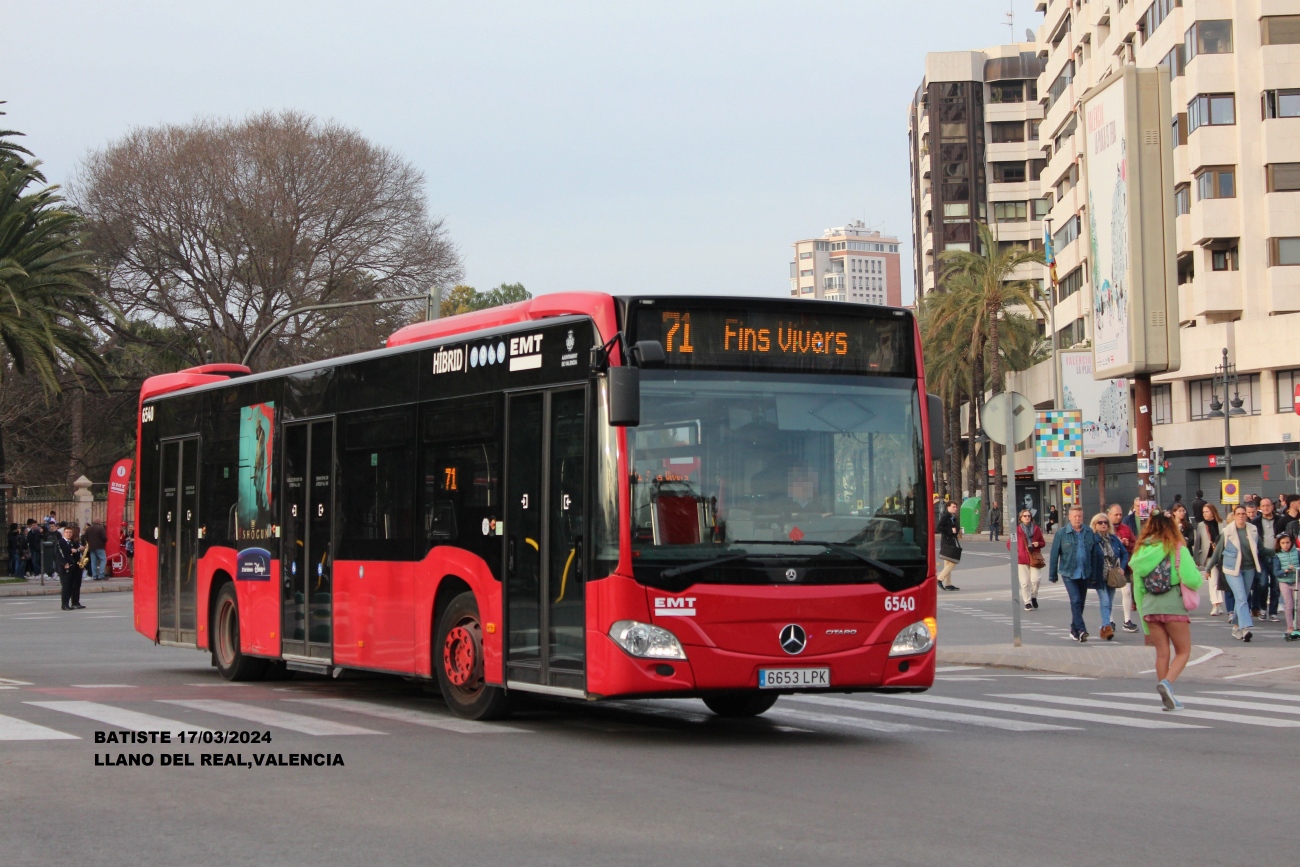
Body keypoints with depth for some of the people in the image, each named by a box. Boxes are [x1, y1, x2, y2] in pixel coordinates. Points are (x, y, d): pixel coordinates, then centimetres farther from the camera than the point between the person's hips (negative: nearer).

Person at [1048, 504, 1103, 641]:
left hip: (1085, 574, 3)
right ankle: (1081, 630, -16)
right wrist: (1053, 575, 0)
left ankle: (1074, 629, 23)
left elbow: (1095, 555, 6)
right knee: (1075, 600, -13)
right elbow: (1054, 555, -1)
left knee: (1080, 602, 10)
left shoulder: (1090, 533, 3)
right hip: (1069, 573, -3)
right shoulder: (1062, 534, -4)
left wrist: (1094, 576, 4)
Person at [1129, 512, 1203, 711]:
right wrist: (1197, 581, 11)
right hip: (1173, 605, -4)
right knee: (1183, 652, 5)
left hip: (1149, 606, 4)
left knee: (1162, 653, 11)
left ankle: (1168, 698, 10)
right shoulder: (1177, 550, -3)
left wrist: (1143, 615, 19)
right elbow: (1192, 580, -13)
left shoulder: (1141, 552, 11)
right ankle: (1167, 682, -19)